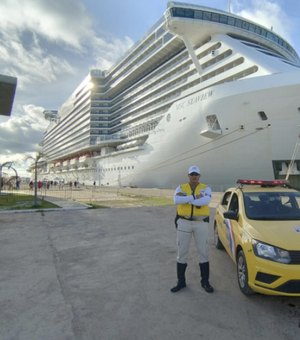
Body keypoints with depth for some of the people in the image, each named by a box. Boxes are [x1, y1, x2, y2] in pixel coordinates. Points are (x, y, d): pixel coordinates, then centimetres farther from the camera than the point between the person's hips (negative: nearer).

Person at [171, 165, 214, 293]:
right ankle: (181, 281, 23)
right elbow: (176, 200, -20)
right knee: (182, 253, 8)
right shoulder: (181, 188, 2)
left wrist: (185, 198, -21)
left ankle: (205, 281, 25)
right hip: (184, 223, 1)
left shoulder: (206, 188, 1)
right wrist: (195, 197, -22)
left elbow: (206, 201, -22)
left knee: (203, 252, 7)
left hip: (201, 223, 0)